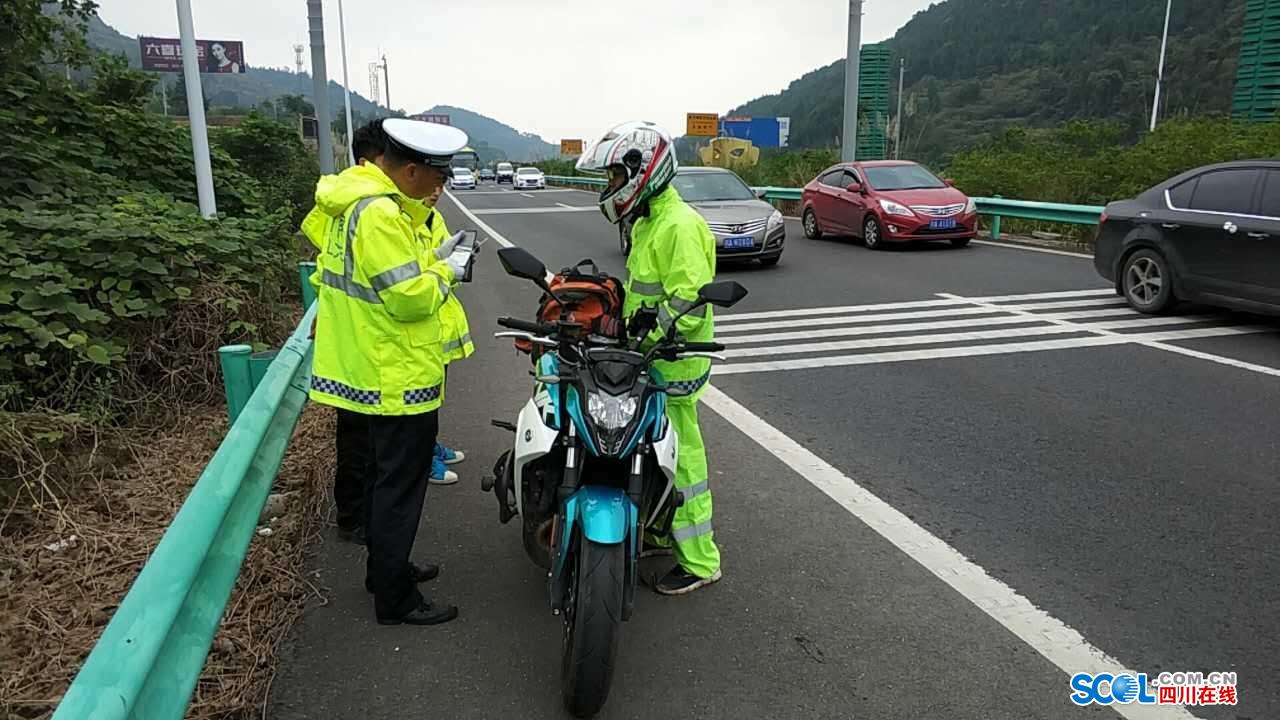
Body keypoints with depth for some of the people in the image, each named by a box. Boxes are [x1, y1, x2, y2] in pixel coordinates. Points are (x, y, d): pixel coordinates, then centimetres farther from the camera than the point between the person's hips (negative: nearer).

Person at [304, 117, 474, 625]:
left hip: (369, 367, 10)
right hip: (399, 376, -10)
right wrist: (444, 270, -9)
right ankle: (395, 599, 15)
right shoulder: (380, 214, -24)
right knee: (400, 487, 2)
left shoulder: (350, 195, 8)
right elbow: (411, 298, -27)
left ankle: (384, 567, 38)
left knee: (385, 477, 23)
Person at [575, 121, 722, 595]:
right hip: (647, 362, 10)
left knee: (681, 459, -1)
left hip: (670, 366, -10)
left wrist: (644, 345, -24)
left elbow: (688, 306, -26)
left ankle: (701, 561, 11)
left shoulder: (680, 226, -19)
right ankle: (662, 532, 36)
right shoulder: (647, 222, 13)